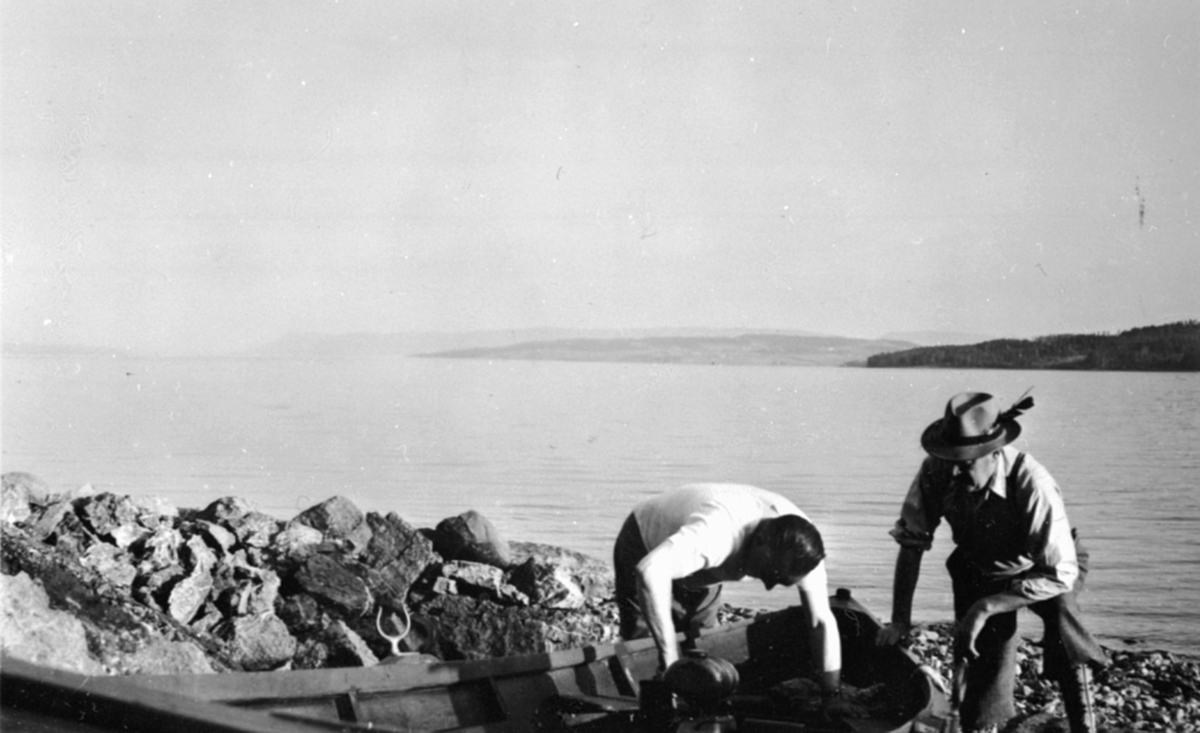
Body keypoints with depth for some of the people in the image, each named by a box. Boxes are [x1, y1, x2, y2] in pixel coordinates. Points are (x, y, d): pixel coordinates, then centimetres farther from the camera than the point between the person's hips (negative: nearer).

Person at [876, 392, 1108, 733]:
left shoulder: (1032, 483, -36)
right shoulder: (936, 473, -27)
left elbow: (1060, 575, -35)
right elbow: (911, 543, -13)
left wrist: (985, 609, -40)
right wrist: (900, 621, -14)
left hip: (1039, 569, -3)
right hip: (979, 572, 3)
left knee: (1058, 602, -34)